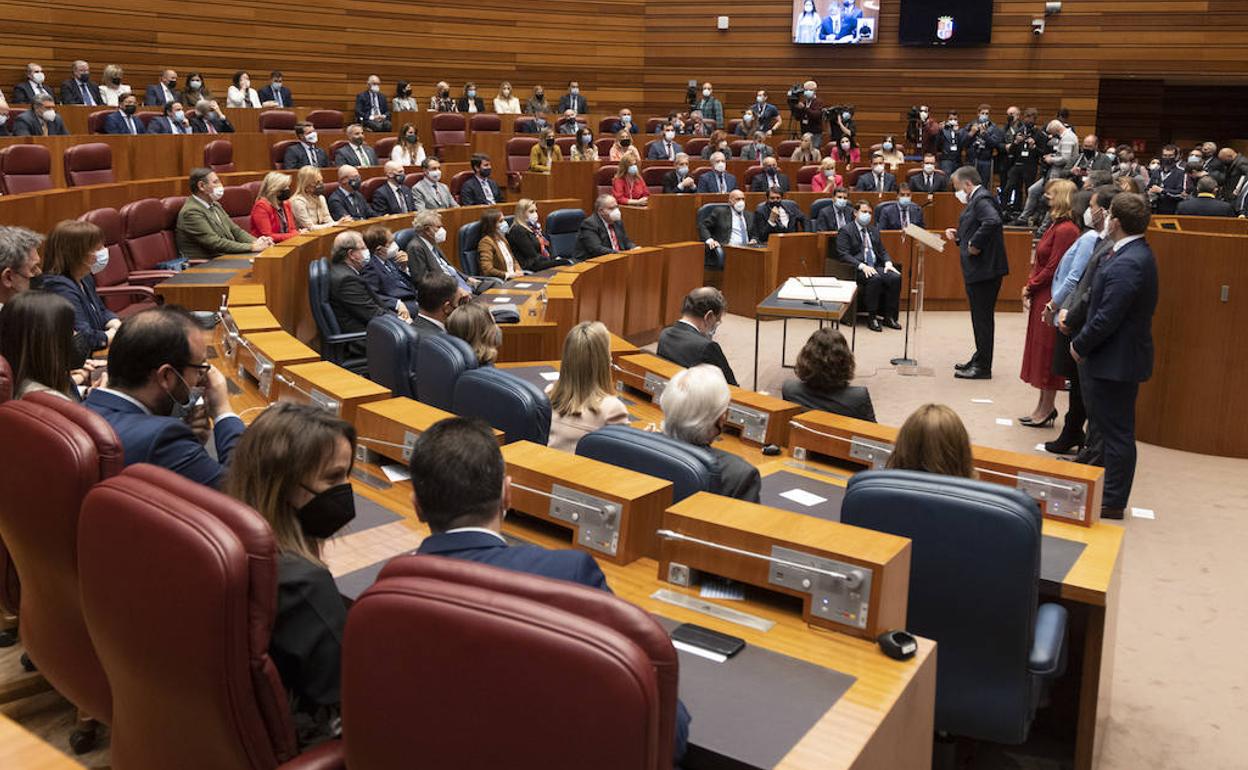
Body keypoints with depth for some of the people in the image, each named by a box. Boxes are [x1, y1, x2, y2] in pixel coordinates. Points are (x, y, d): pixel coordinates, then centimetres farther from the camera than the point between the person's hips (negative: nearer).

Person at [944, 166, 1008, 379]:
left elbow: (992, 221, -34)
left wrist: (975, 245, -25)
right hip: (979, 269, 10)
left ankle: (983, 367, 4)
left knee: (983, 318, -3)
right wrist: (958, 236, 7)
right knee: (981, 317, 18)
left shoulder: (982, 199, -15)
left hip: (984, 269, -10)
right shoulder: (976, 199, 16)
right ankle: (979, 360, 28)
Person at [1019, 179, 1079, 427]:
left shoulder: (1065, 230, -18)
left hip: (1050, 299, -10)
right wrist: (1029, 288, 4)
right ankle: (1044, 406, 23)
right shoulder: (1056, 225, 13)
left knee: (1046, 352, -1)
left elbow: (1052, 268, -19)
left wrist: (1030, 287, -9)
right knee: (1041, 352, 14)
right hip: (1041, 297, 10)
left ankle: (1046, 410, 9)